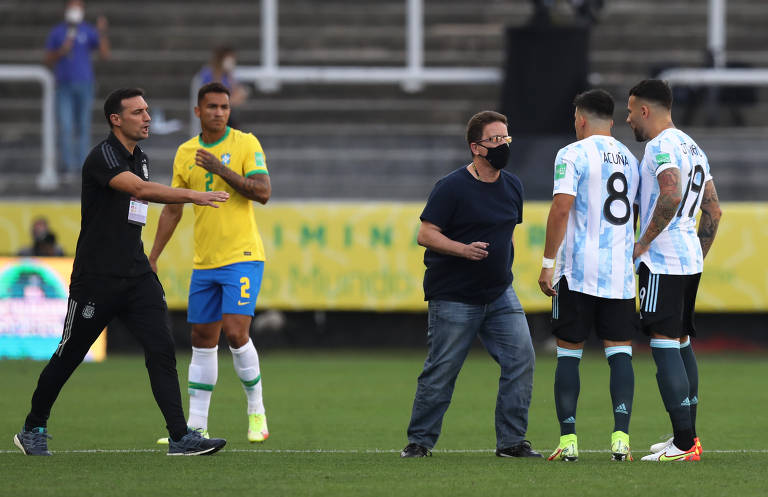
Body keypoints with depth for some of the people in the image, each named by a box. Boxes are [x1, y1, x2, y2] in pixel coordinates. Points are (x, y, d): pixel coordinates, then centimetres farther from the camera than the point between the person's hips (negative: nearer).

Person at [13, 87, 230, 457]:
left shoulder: (140, 158, 13)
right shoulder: (103, 157, -14)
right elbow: (140, 190, -31)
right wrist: (192, 196, -37)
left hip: (136, 275, 7)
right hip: (96, 277, -7)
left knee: (161, 349, -8)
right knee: (68, 356, 5)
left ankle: (180, 437, -13)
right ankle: (33, 430, 22)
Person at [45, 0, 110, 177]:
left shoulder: (89, 32, 0)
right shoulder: (56, 33, 5)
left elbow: (105, 54, -10)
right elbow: (48, 60, 5)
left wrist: (102, 32, -23)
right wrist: (61, 52, -15)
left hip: (84, 84, 0)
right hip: (64, 85, 0)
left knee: (83, 127, 4)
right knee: (65, 127, -8)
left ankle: (83, 165, 12)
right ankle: (69, 166, -5)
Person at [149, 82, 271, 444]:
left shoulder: (245, 144, -4)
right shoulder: (185, 153, 9)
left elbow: (263, 193, -14)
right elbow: (172, 210, 14)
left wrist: (222, 170, -22)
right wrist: (152, 258, 11)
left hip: (243, 257, -5)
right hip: (204, 262, 5)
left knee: (235, 332, -16)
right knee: (202, 342, 6)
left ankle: (256, 412, 2)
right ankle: (196, 426, 11)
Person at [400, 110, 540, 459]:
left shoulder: (513, 186, 9)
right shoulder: (452, 188, -12)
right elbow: (425, 235, -14)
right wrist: (464, 249, -26)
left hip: (500, 294, 6)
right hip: (453, 298, -6)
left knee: (521, 359, -6)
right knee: (441, 372, -1)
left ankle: (511, 441, 2)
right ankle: (419, 441, 14)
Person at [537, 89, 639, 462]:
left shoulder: (573, 155, -5)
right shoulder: (630, 159, 14)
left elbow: (561, 209, -13)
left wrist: (548, 263, -9)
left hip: (578, 271, -4)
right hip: (621, 271, 4)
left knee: (569, 353, 4)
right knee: (619, 351, 3)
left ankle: (568, 441, 1)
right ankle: (620, 438, -9)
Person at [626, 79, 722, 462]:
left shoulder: (661, 146, -12)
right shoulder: (693, 148, 18)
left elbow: (671, 195, -29)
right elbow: (713, 211, 21)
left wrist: (643, 243, -20)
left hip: (662, 263, -10)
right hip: (690, 259, 10)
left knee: (664, 344, -10)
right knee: (681, 342, 15)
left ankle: (684, 444, -14)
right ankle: (687, 437, 18)